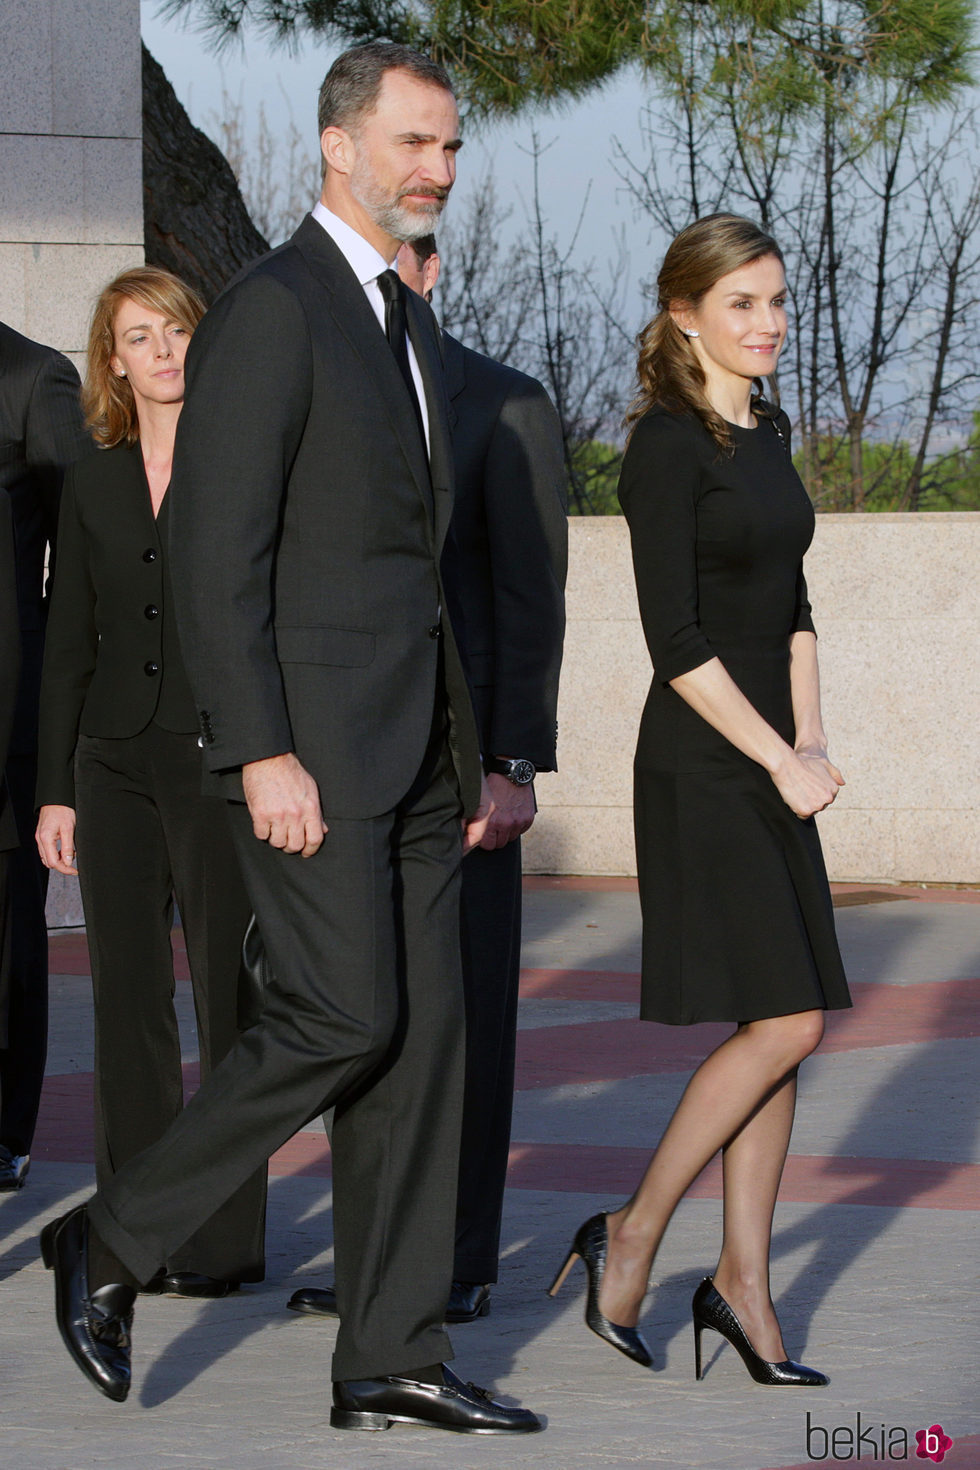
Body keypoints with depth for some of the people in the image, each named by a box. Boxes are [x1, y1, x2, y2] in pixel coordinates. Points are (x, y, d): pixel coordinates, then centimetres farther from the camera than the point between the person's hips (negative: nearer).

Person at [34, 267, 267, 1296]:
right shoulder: (93, 480, 12)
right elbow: (68, 644, 13)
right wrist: (54, 787, 8)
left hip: (217, 757, -4)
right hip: (116, 760, 4)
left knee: (226, 997, -2)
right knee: (128, 999, 5)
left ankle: (226, 1237, 4)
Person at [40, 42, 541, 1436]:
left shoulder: (406, 323, 18)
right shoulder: (267, 312, -10)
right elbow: (217, 554, -16)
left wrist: (465, 752, 20)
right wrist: (261, 755, -22)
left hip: (411, 749, 9)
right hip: (308, 745, -9)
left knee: (422, 1037, 5)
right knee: (344, 1020, -13)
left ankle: (392, 1360, 8)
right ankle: (111, 1243, 4)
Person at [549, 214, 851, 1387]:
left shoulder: (767, 432, 13)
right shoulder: (668, 444, -12)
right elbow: (676, 640, -16)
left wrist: (810, 739, 6)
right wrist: (781, 761, -14)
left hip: (770, 756, 8)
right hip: (700, 762, -8)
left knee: (784, 1029, 6)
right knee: (783, 1019, -11)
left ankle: (742, 1280, 12)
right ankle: (630, 1235, 2)